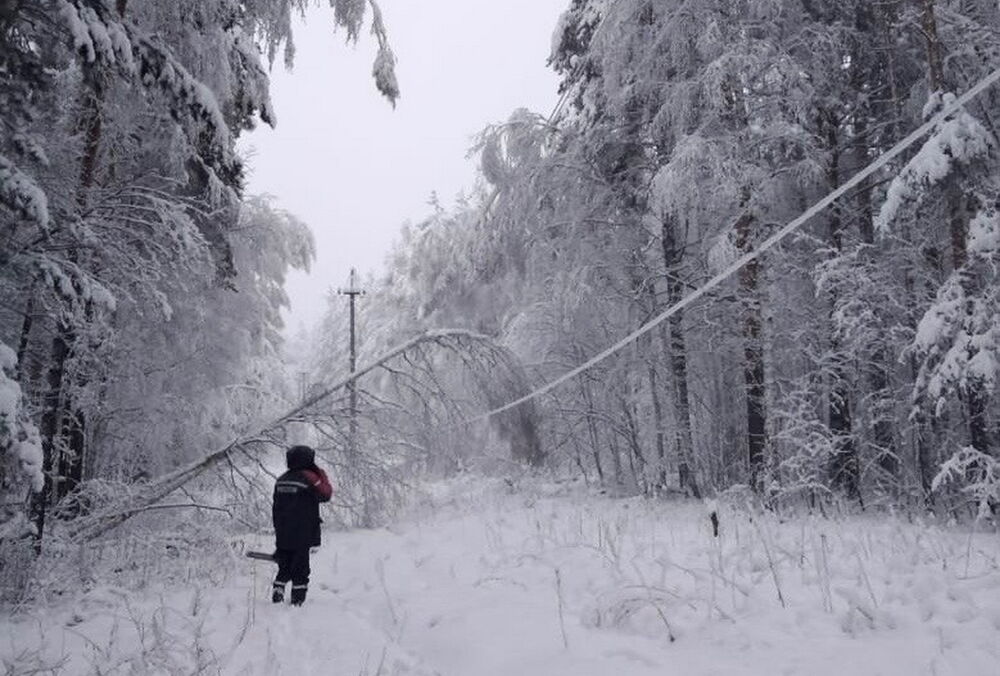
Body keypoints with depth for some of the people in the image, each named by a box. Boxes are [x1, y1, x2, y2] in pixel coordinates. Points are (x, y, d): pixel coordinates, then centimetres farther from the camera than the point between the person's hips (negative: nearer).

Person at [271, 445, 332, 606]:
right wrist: (322, 474, 4)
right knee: (300, 569, 4)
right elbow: (326, 495, -4)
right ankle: (297, 600, 5)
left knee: (284, 567, 19)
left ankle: (278, 592, 11)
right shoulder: (309, 478, -13)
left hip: (282, 536, 5)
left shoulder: (281, 480, 8)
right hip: (302, 536, -5)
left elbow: (275, 508, 12)